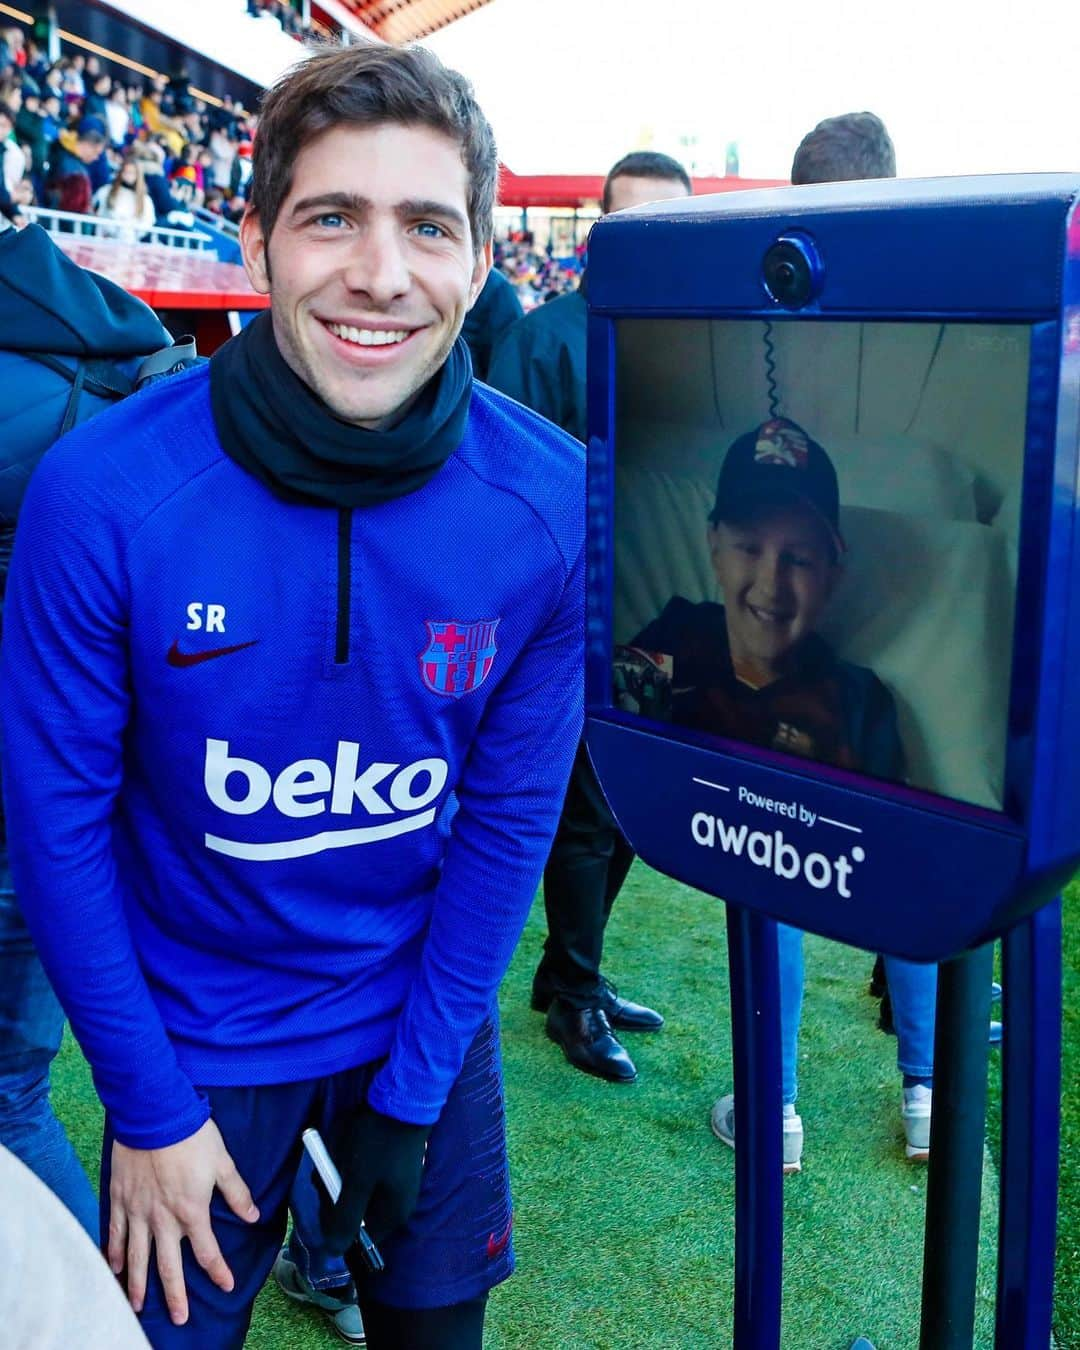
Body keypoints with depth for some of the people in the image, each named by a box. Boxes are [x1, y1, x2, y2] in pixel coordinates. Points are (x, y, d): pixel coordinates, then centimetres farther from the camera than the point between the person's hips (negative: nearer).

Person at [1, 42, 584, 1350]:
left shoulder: (554, 503, -17)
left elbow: (511, 813, -8)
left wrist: (410, 1091, -7)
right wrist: (149, 1107, -11)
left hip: (429, 1016, 2)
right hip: (191, 1033, -1)